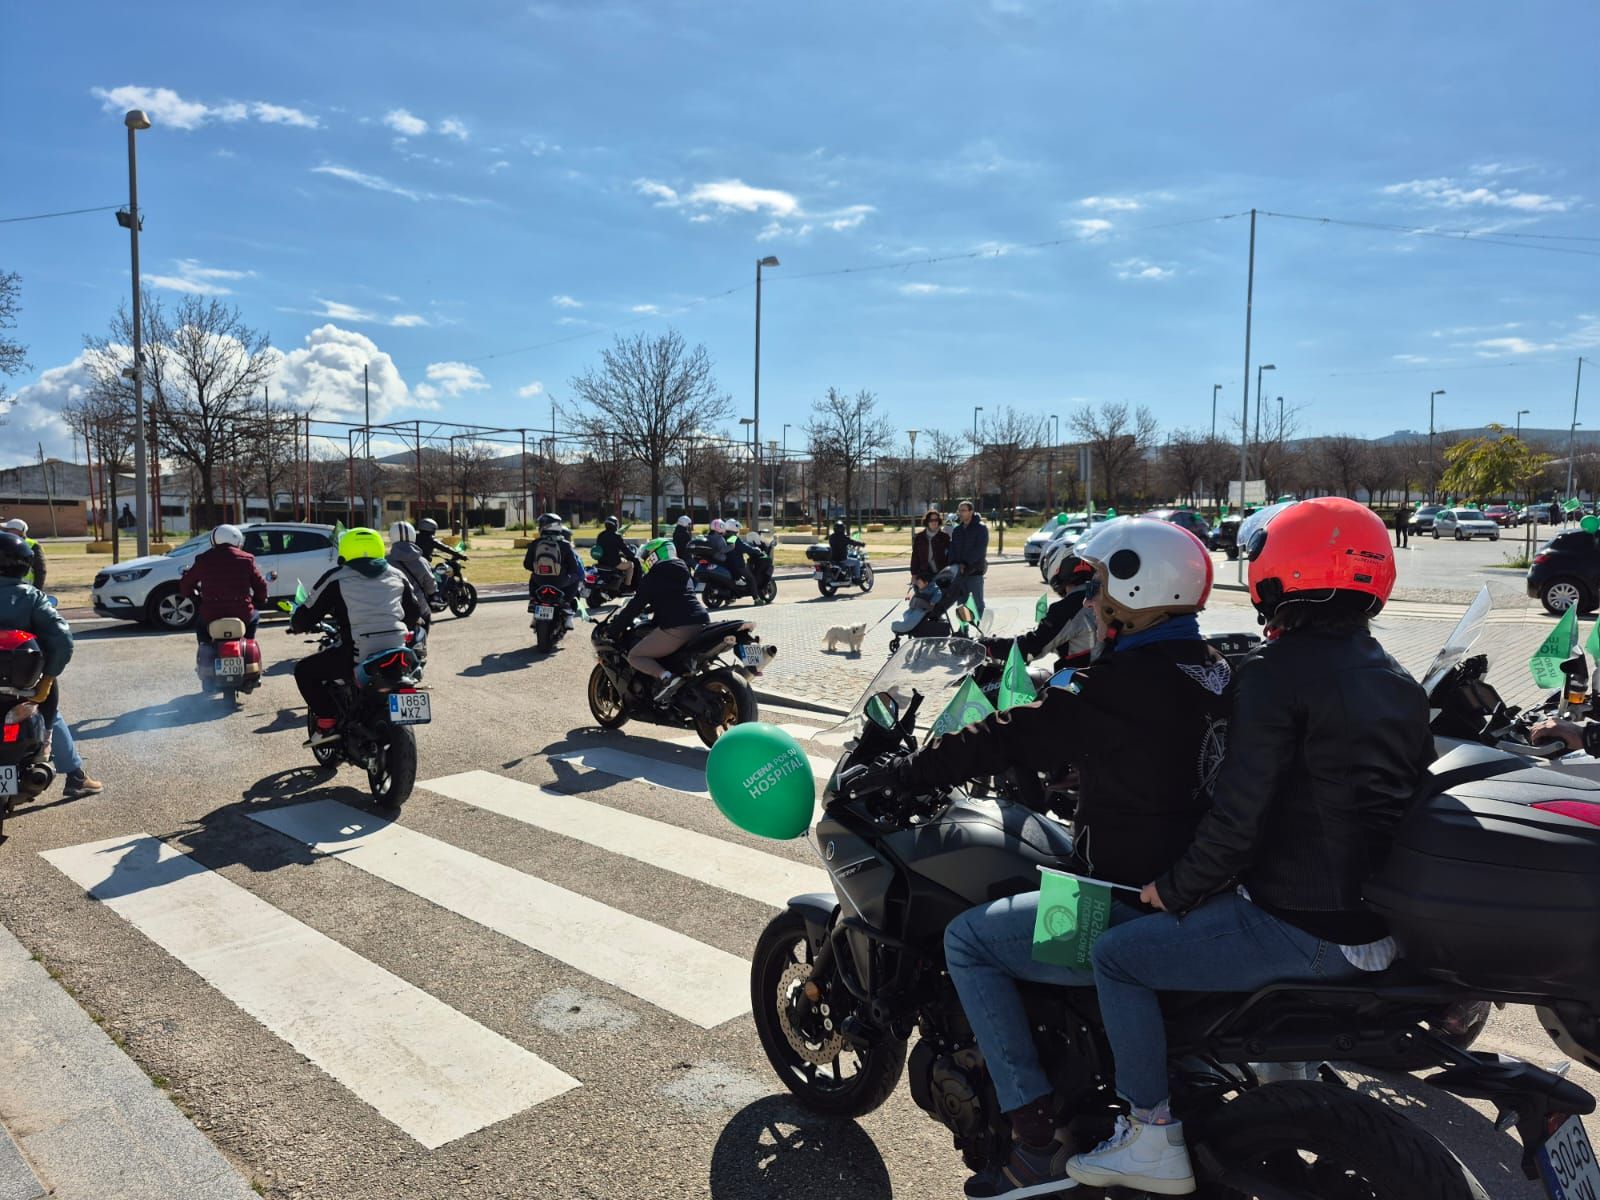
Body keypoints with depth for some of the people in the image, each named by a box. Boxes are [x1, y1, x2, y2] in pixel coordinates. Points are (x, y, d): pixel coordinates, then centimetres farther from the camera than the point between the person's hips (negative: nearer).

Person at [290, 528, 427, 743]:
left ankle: (327, 722, 6)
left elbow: (305, 616, 7)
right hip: (397, 654, 4)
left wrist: (297, 624, 30)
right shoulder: (396, 575, 16)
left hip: (356, 654, -4)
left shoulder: (336, 578, 4)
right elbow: (417, 614, 24)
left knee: (304, 670, 17)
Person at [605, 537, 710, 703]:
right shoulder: (683, 571, 23)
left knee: (634, 656, 2)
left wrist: (616, 626, 11)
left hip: (677, 627, -8)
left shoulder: (653, 576, 2)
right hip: (701, 622, 8)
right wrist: (647, 610, 47)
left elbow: (637, 603, 2)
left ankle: (666, 677, -20)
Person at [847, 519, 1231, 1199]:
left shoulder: (1124, 683, -21)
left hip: (1143, 912, -10)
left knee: (967, 940, 0)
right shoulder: (1209, 669, 7)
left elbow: (1007, 739, -19)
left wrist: (890, 773, -11)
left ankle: (1040, 1145, 2)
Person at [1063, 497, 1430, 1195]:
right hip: (1386, 921, 9)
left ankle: (1153, 1141, 9)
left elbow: (1238, 818, -21)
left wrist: (1173, 890, -5)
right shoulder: (1401, 684, 9)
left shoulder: (1278, 673, -17)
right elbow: (1404, 795, 18)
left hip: (1301, 927, -9)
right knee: (1218, 909, 32)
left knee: (1116, 955, 3)